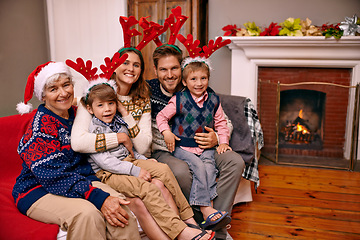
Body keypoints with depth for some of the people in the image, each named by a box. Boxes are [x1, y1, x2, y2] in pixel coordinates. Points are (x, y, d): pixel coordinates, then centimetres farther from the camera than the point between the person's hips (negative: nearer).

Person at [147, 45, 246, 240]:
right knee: (180, 171, -38)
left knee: (235, 162, -18)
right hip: (163, 151, -3)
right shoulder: (148, 90, -4)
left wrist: (216, 139, -15)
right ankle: (200, 224, -12)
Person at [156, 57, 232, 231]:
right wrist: (166, 132, -11)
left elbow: (221, 123, 16)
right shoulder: (179, 100, -4)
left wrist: (223, 141, 6)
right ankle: (207, 209, -24)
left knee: (209, 167, -24)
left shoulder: (213, 100, 6)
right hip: (182, 147, -3)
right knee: (198, 166, -26)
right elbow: (161, 116, 4)